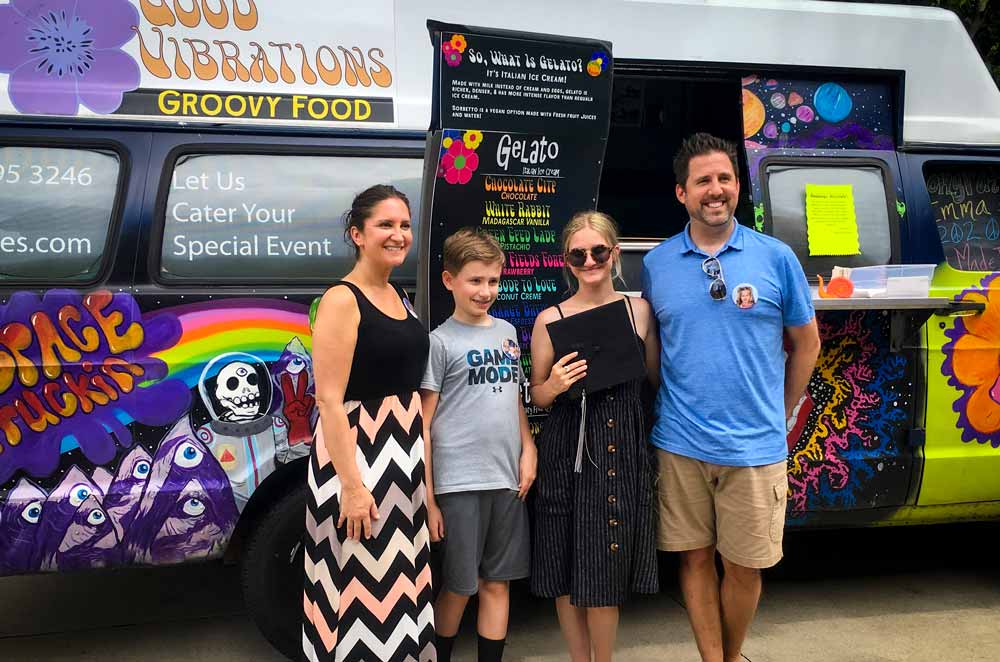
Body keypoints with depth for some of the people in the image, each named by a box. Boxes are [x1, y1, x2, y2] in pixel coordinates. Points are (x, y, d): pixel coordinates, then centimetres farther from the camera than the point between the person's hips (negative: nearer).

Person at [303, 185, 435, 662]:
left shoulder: (400, 297, 10)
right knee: (363, 586, 3)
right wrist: (352, 484, -23)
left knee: (398, 581, 19)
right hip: (358, 453, -8)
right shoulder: (342, 300, -14)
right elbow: (329, 401, -19)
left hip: (405, 451, 8)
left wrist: (419, 458, 15)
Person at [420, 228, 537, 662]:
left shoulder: (506, 332, 11)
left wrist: (528, 451, 5)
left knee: (497, 582, 12)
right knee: (458, 587, 7)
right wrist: (427, 497, -10)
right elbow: (423, 424, -6)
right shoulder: (440, 341, -5)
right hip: (459, 483, -5)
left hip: (507, 479, 5)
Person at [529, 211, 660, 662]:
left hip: (625, 447, 1)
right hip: (568, 451, -1)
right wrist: (554, 386, -15)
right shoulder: (550, 319, -1)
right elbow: (537, 397, 4)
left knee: (608, 569, 7)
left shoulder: (639, 310, 5)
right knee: (568, 568, 7)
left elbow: (656, 378, 11)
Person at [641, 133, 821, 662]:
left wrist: (779, 415, 10)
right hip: (679, 445, 1)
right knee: (695, 559, 10)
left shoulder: (777, 257, -1)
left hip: (754, 448, -1)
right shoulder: (654, 264, 2)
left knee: (744, 568, 9)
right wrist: (670, 411, 7)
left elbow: (805, 344, 9)